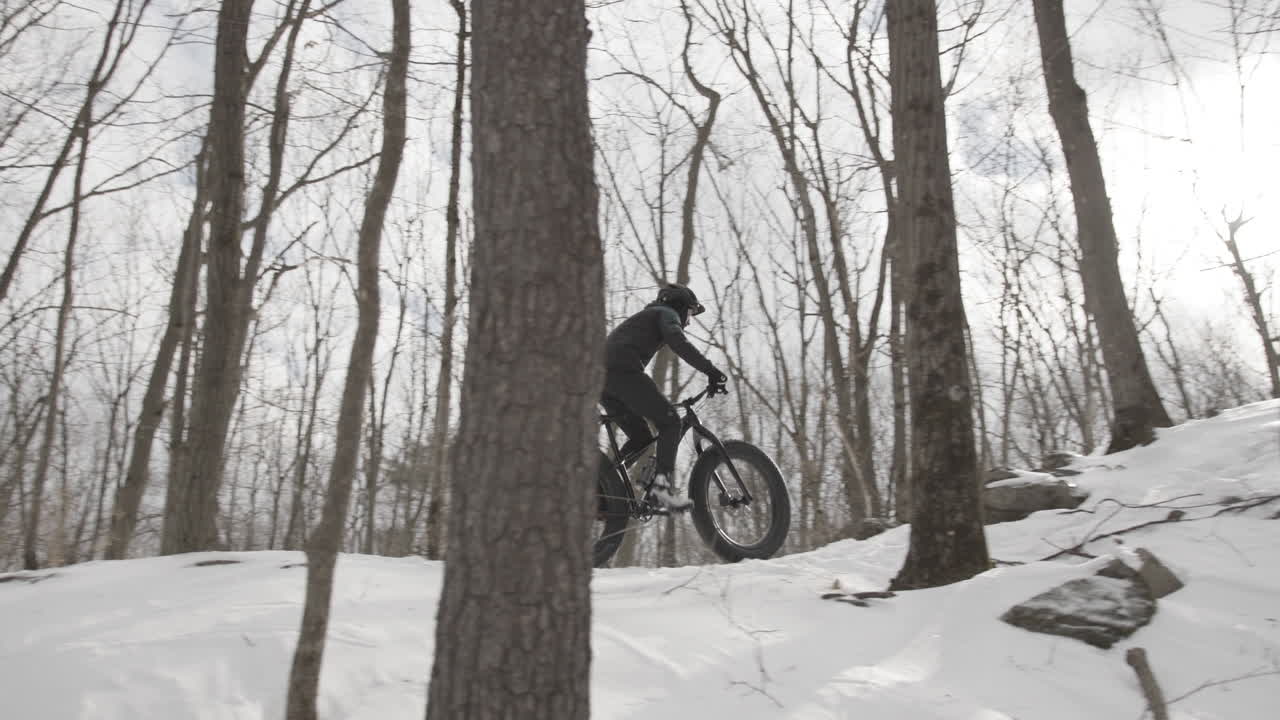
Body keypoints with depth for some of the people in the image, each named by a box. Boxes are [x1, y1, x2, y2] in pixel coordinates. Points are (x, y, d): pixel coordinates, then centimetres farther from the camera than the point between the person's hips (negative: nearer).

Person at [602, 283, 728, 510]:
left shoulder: (645, 317, 37)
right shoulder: (667, 313, 11)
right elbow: (678, 342, -12)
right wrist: (711, 370, -17)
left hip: (602, 376, 9)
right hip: (623, 370, -9)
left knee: (641, 438, 14)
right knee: (670, 422, -4)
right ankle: (662, 484, -16)